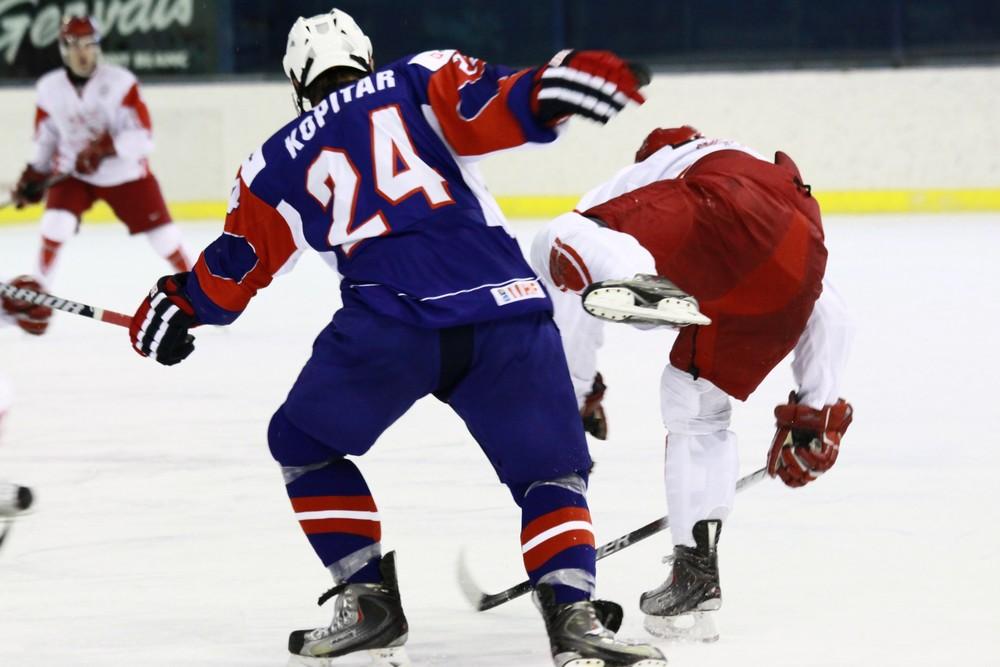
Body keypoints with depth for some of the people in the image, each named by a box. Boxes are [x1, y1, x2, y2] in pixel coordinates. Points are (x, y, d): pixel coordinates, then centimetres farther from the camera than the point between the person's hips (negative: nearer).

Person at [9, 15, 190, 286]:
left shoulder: (120, 81, -19)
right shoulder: (50, 88, -7)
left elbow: (141, 136, -23)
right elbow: (46, 139, 8)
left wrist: (105, 149, -35)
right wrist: (33, 176, 1)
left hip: (125, 173, -2)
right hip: (73, 174, 2)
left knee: (160, 230, 1)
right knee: (56, 221, -21)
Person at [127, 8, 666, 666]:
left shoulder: (280, 158, 23)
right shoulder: (419, 80, 21)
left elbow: (237, 266, 31)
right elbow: (481, 108, -2)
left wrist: (176, 304, 48)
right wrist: (545, 92, -17)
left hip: (388, 322, 0)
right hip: (507, 306, 0)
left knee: (305, 444, 26)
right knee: (550, 473, 13)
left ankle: (368, 599, 18)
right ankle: (573, 614, -10)